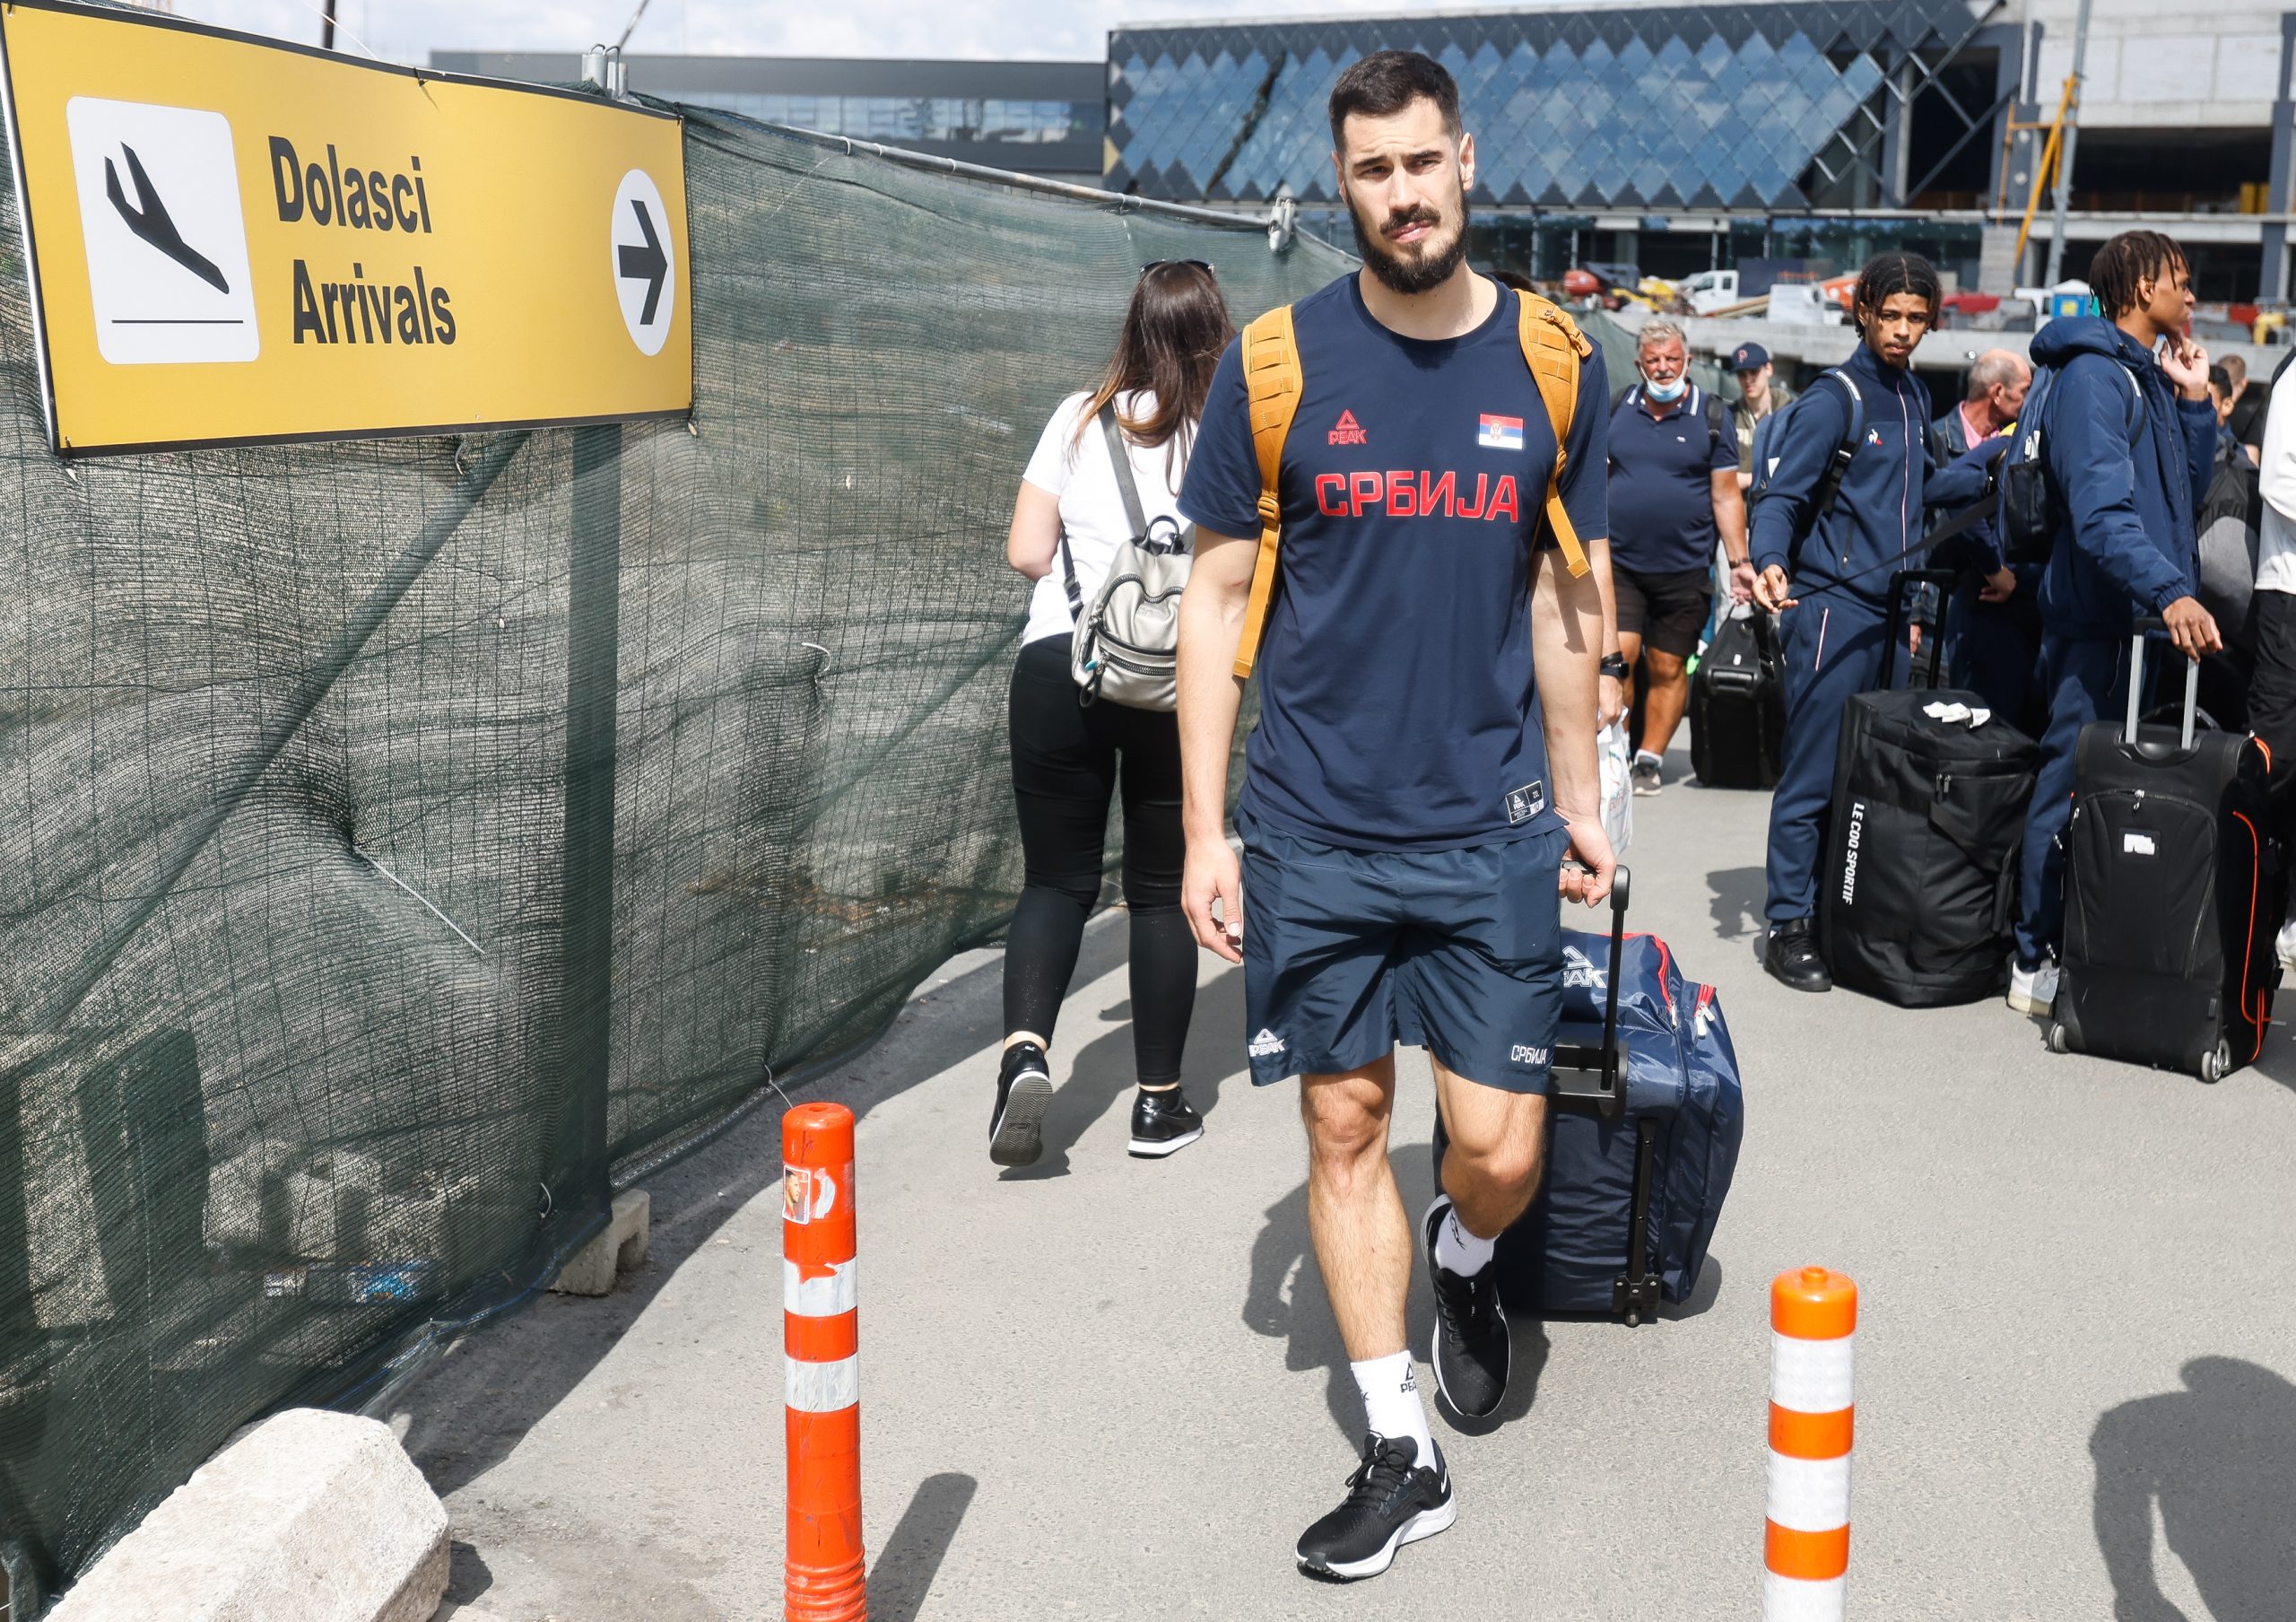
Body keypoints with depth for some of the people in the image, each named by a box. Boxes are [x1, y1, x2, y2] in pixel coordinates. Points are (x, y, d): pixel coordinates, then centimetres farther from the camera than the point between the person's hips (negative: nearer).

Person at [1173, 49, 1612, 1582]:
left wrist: (1578, 797, 12)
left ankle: (1466, 1258, 37)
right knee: (1345, 1127, 8)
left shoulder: (1550, 363, 2)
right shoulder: (1277, 362, -3)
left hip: (1490, 827, 0)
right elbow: (1218, 598, 0)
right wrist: (1205, 831, -3)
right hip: (1313, 828, 0)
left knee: (1501, 1148, -1)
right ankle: (1402, 1454, 25)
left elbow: (1559, 596, 10)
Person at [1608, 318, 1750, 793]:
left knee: (1669, 669, 5)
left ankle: (1649, 759, 17)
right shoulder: (1618, 407, 6)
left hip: (1684, 570, -1)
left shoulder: (1711, 415, 1)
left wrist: (1740, 563, -3)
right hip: (1619, 562, 1)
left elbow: (1726, 495, 2)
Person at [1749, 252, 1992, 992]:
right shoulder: (1833, 398, -7)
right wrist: (1771, 562, -29)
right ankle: (1788, 926, 0)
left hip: (1890, 608, 7)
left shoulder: (1914, 395, 16)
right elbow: (1783, 497, -12)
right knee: (1812, 776, -6)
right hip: (1832, 606, -7)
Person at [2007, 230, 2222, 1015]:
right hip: (2101, 618, -10)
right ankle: (2037, 962, 1)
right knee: (2075, 781, -5)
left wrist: (2193, 398, 11)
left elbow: (2190, 483, 22)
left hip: (2148, 620, 10)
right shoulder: (2093, 375, -12)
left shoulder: (2150, 375, 19)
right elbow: (2100, 510, -23)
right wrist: (2170, 591, -33)